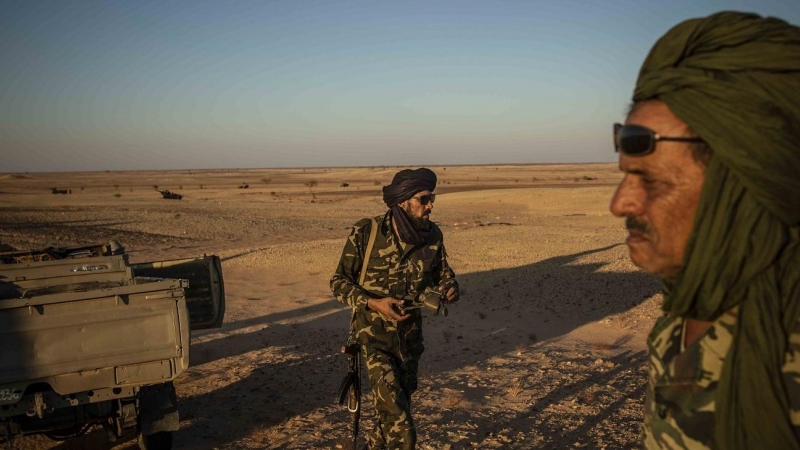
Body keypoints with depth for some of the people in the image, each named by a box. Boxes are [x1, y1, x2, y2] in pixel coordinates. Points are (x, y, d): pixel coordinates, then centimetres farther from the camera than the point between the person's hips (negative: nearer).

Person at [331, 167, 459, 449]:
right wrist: (374, 303, -24)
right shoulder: (365, 232, -16)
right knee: (401, 425, -14)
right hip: (374, 335, -5)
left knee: (396, 410, 22)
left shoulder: (433, 234, -6)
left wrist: (449, 288, -14)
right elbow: (339, 282, -9)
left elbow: (442, 274, 9)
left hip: (410, 336, 5)